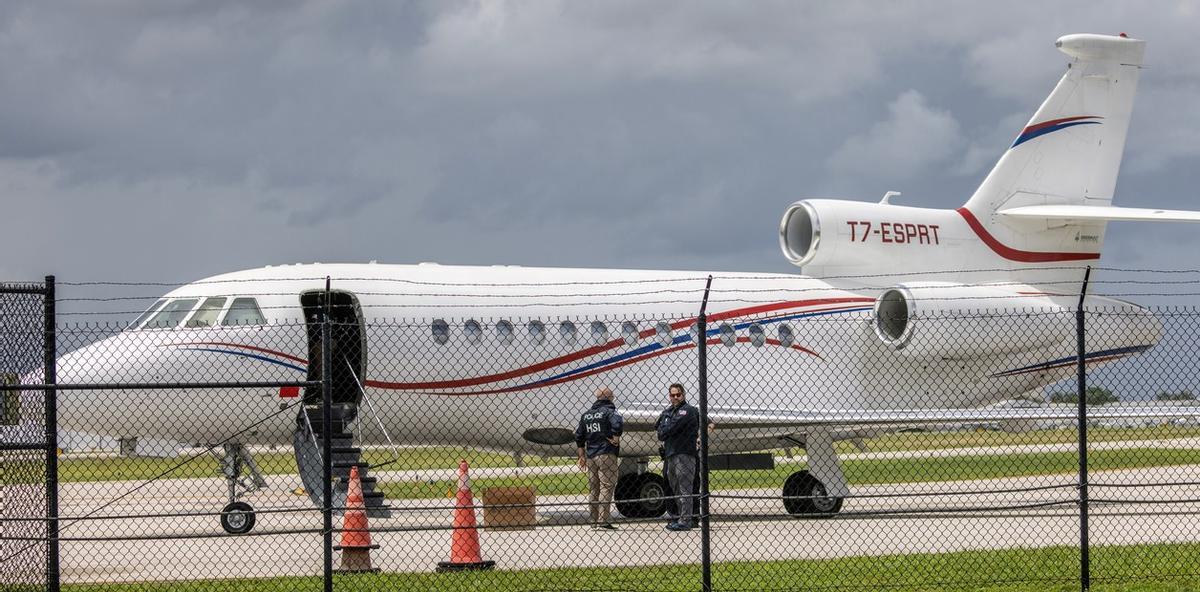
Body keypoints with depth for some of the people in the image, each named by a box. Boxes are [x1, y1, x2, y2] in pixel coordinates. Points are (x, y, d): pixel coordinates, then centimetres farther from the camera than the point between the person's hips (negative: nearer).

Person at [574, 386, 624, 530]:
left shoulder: (586, 414, 15)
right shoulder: (609, 410, -6)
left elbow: (579, 437, 16)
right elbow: (617, 423, -26)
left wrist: (582, 456, 21)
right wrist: (616, 439, -11)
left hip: (591, 456, 6)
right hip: (606, 454, -6)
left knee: (593, 489, 11)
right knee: (606, 487, -6)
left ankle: (594, 522, 14)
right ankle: (604, 522, -11)